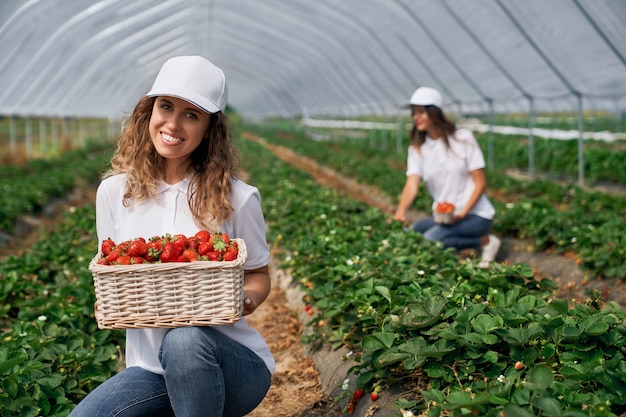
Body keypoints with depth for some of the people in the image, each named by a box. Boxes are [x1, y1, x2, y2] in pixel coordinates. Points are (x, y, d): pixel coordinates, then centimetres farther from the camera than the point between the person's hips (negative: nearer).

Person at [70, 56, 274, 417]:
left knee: (185, 340, -37)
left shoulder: (237, 198, -8)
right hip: (152, 370, 3)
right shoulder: (114, 191, 0)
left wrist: (244, 299, -19)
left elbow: (259, 276, 4)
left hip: (234, 365, -3)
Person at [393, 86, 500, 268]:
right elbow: (411, 186, -13)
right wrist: (401, 212, -33)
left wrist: (462, 213, -23)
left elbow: (480, 183, -9)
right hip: (443, 215, 5)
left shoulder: (463, 138, -7)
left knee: (431, 239, -29)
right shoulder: (417, 148, 3)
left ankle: (485, 242, -7)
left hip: (475, 214, -5)